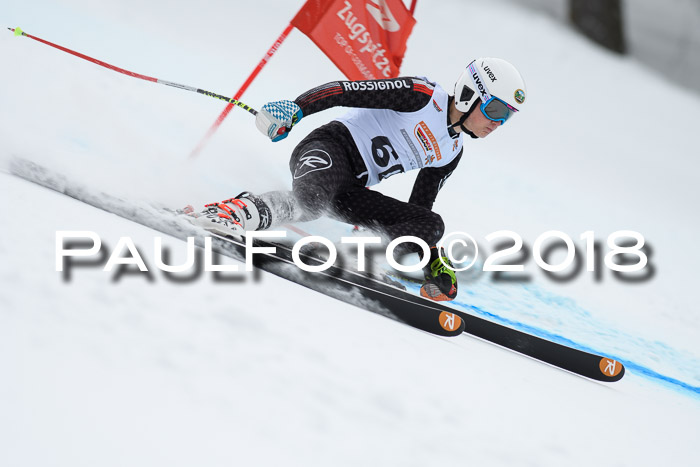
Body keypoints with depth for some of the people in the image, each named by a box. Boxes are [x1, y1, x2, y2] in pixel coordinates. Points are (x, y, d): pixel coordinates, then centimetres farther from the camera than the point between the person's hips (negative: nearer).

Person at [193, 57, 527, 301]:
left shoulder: (450, 154, 18)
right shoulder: (422, 96, -6)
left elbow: (419, 209, 25)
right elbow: (348, 91, -12)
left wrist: (435, 263, 17)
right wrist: (295, 108, -24)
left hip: (350, 191, 8)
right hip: (329, 147, -8)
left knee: (432, 224, -10)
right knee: (311, 199, -41)